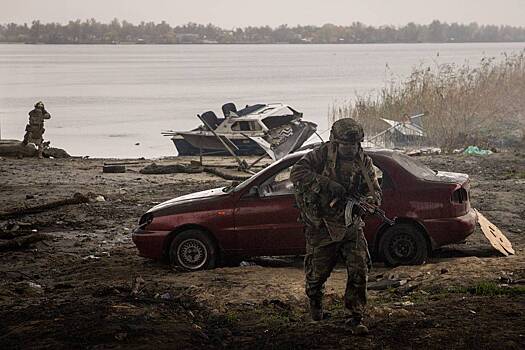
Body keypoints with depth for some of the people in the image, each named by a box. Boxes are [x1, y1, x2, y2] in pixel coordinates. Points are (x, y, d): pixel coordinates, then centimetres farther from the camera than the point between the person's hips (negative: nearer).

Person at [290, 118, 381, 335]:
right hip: (322, 226, -3)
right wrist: (326, 184, -32)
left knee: (359, 271, -7)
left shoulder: (363, 162, 1)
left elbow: (375, 191, 2)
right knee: (318, 271, 10)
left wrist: (368, 202, -23)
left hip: (351, 225, 3)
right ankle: (315, 300, 43)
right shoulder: (322, 154, -11)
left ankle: (354, 317, 2)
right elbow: (297, 173, -22)